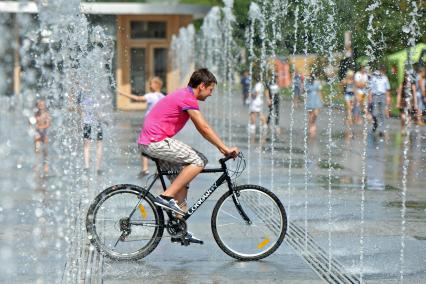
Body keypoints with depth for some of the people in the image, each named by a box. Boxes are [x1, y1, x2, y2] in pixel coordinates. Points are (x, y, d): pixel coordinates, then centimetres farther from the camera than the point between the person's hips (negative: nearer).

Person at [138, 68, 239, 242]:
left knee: (182, 178, 13)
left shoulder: (183, 96, 20)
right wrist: (226, 149, -11)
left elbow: (201, 129, 23)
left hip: (147, 142, 10)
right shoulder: (188, 99, -13)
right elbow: (204, 128, -16)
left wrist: (222, 148, 19)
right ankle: (167, 197, -14)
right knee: (198, 161, -13)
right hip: (156, 142, -10)